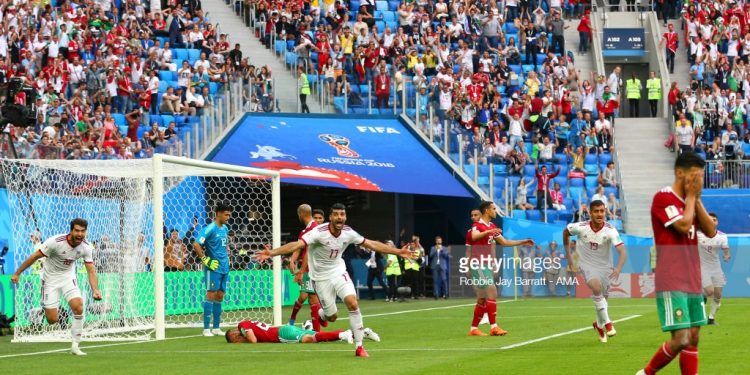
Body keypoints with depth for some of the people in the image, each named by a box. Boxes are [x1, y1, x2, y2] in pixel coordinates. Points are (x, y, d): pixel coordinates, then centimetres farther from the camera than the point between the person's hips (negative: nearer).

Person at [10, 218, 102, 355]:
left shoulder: (86, 248, -14)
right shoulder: (56, 242, -26)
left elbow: (91, 271, -11)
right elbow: (34, 257, -16)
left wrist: (95, 290, -29)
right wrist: (17, 273, -12)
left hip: (68, 277, 3)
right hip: (50, 278, -3)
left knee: (78, 308, -21)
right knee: (52, 320, -8)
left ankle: (75, 345, -7)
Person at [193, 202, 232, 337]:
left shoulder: (225, 228, 12)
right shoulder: (210, 229, -14)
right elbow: (196, 244, -20)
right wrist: (205, 260, -18)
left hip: (224, 268, 8)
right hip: (213, 268, -8)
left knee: (219, 296, 10)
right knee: (211, 295, -7)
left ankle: (216, 327, 16)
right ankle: (206, 328, -5)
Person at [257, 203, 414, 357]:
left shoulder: (348, 233, -11)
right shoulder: (319, 232, -26)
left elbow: (372, 244, 2)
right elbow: (297, 245, -37)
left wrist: (398, 251, 3)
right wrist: (271, 253, -51)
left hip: (338, 272, 3)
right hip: (321, 277, -3)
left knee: (352, 303, -20)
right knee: (332, 316, 3)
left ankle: (359, 346, -9)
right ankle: (322, 315, 45)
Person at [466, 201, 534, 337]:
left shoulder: (492, 227, 16)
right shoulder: (477, 226, -10)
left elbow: (504, 242, 26)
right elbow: (473, 236, -33)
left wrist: (523, 242, 23)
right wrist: (488, 232, -49)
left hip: (487, 267, 9)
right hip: (478, 266, -9)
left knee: (483, 299, 9)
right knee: (491, 292, -16)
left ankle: (474, 329, 14)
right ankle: (493, 327, -17)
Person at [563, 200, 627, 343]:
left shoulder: (610, 231, -20)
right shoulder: (581, 227, -16)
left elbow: (622, 251, -29)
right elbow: (566, 231, 7)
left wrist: (618, 268, -46)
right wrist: (568, 253, 9)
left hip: (605, 267, 1)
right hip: (587, 265, -1)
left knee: (602, 298, 10)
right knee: (596, 287, -30)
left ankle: (599, 324, 41)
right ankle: (607, 322, -22)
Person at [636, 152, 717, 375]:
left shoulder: (691, 202, 16)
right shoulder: (663, 198, -10)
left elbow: (711, 231, 7)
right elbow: (683, 225, -21)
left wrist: (696, 200, 1)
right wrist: (691, 196, -8)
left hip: (692, 282, 8)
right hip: (671, 284, -8)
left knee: (693, 337, 6)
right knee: (680, 339, -14)